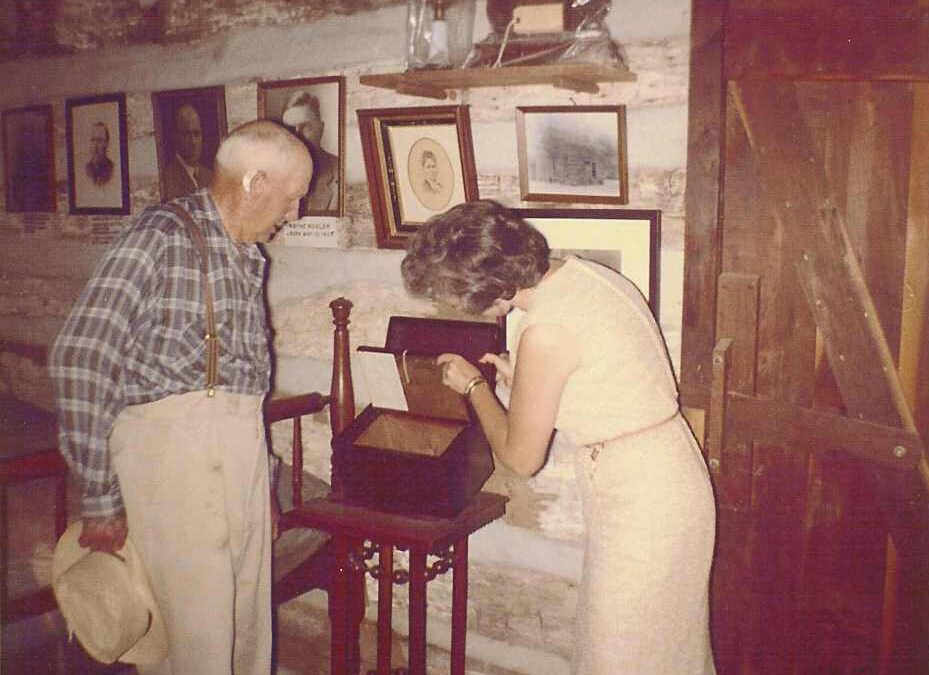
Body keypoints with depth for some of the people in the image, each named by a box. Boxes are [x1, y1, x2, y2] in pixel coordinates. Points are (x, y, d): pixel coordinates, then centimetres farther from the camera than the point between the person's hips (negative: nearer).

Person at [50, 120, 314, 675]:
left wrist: (262, 483, 21)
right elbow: (80, 358, -16)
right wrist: (100, 498, -14)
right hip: (174, 442, -7)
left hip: (243, 447, 8)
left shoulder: (249, 258, 15)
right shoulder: (163, 234, -9)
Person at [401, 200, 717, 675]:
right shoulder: (582, 273, 1)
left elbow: (521, 457, -11)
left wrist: (472, 385, 3)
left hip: (638, 500, -9)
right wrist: (519, 377, 15)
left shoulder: (545, 330, -24)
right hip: (669, 471, 9)